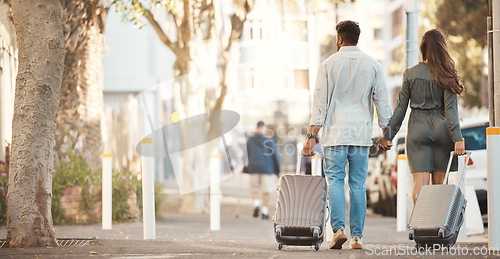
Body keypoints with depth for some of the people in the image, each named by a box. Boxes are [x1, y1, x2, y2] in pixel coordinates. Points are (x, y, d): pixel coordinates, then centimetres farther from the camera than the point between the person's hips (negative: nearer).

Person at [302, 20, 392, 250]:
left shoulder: (328, 64, 0)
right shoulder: (372, 65, 5)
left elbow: (320, 103, -2)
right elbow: (382, 101, 6)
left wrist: (312, 136, -1)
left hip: (335, 132, -2)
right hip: (362, 133, 2)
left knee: (334, 181, 1)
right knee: (358, 184, 4)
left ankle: (339, 228, -16)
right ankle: (357, 236, 3)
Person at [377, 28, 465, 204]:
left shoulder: (410, 74, 0)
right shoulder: (446, 75, -3)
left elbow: (401, 107, 1)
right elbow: (450, 108, -10)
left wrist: (388, 135, 7)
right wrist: (457, 138, -13)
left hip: (418, 130, 0)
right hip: (441, 130, 0)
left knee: (420, 182, -4)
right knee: (439, 183, 7)